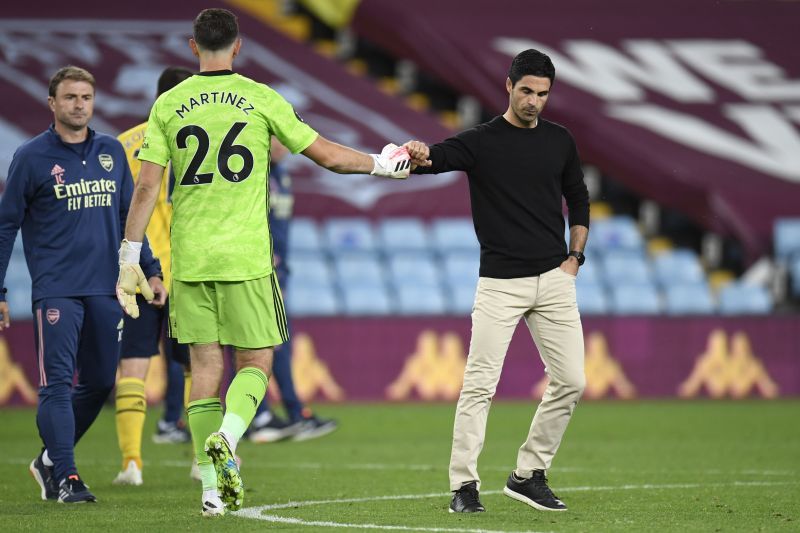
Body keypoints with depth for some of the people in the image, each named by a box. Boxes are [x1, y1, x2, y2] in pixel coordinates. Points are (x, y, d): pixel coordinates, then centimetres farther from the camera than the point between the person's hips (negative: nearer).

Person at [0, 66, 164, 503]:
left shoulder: (112, 152, 11)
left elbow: (130, 216, 20)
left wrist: (150, 270, 13)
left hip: (106, 289, 5)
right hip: (55, 290, -5)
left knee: (98, 384, 8)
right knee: (57, 384, -10)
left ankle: (50, 459, 25)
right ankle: (66, 478, -10)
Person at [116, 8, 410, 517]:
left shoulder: (169, 104, 4)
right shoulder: (261, 99, -1)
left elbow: (147, 185, 0)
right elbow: (328, 155, 3)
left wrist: (130, 256, 6)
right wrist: (381, 164, 20)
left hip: (189, 260, 2)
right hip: (246, 259, -2)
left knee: (205, 366, 6)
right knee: (256, 361, 9)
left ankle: (212, 487, 3)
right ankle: (227, 437, -19)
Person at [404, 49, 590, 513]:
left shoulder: (559, 141, 9)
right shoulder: (481, 142, -3)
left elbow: (578, 200, 21)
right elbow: (438, 157, -21)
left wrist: (575, 256, 8)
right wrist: (419, 157, -45)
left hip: (554, 280, 4)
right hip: (499, 283, -4)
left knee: (571, 381, 0)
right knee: (480, 384, -9)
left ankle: (529, 475, 13)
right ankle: (464, 485, -3)